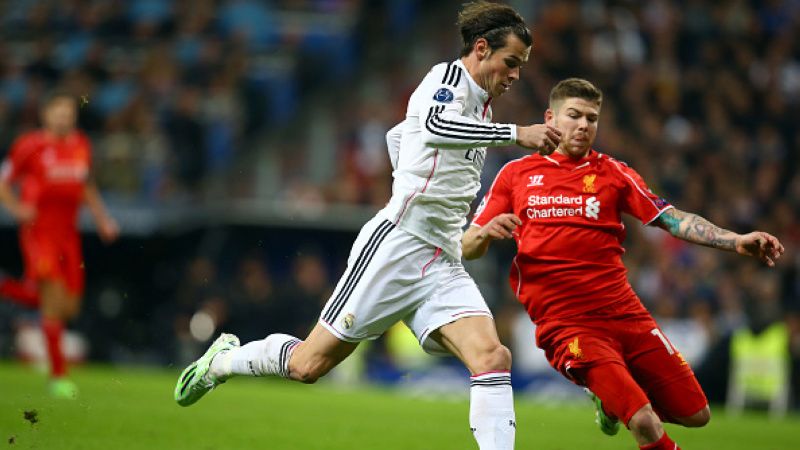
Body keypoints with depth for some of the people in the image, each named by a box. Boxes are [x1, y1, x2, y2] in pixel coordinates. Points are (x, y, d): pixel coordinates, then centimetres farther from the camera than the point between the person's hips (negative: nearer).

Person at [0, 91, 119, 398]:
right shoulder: (30, 145, -6)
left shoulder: (81, 146, 10)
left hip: (67, 232, 6)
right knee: (54, 299, -14)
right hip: (38, 231, -6)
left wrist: (101, 218, 14)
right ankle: (58, 376, -7)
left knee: (69, 306, 4)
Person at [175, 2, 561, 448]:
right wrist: (517, 133, -33)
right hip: (396, 244, -8)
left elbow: (397, 136, 35)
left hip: (443, 266, 8)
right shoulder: (448, 76, -5)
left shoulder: (481, 107, 19)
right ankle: (224, 358, 28)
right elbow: (436, 126, -31)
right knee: (309, 364, 0)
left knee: (493, 358, -16)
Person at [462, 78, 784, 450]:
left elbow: (671, 219, 2)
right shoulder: (514, 174, 8)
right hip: (565, 322, -4)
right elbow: (467, 248, 8)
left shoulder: (613, 173, 11)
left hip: (625, 314, 4)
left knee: (695, 414, 5)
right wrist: (486, 233, -15)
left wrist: (737, 241, -11)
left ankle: (612, 401, 29)